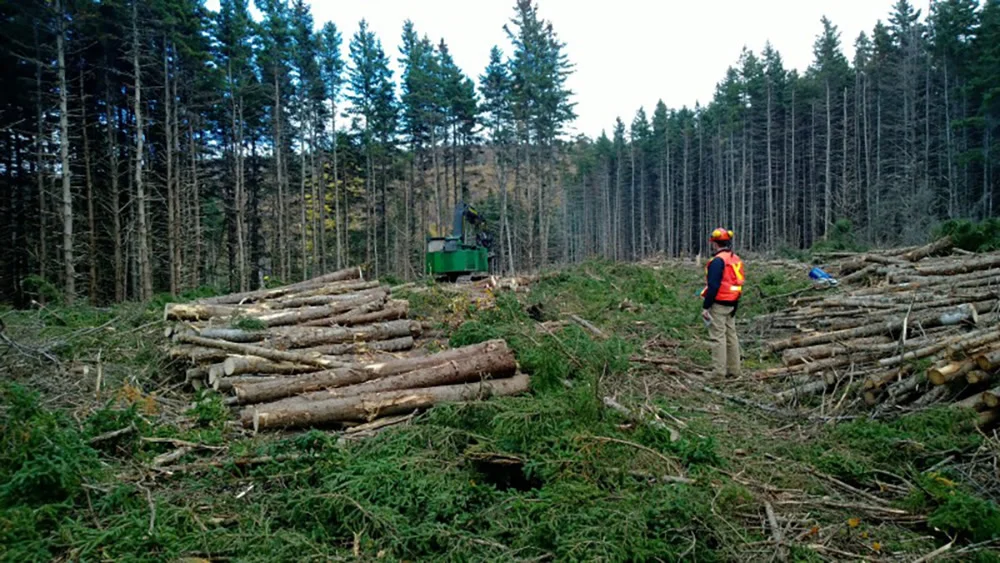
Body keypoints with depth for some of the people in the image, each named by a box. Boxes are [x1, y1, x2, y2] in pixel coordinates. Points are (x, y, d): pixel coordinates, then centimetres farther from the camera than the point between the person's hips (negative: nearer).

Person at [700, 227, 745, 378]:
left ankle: (719, 372, -5)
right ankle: (734, 370, 20)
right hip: (732, 304, 9)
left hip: (718, 304, -9)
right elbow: (738, 283, 16)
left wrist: (705, 307, -17)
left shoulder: (718, 261, -15)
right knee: (731, 335, 14)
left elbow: (713, 286, -20)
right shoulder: (736, 259, 12)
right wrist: (735, 305, 21)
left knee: (718, 337, -6)